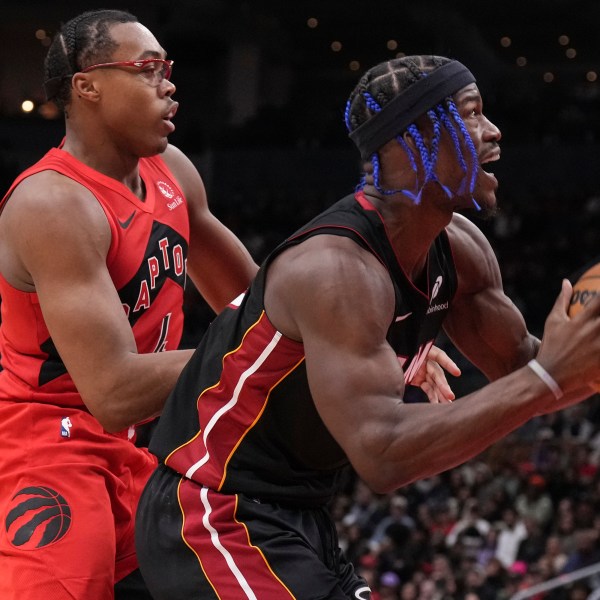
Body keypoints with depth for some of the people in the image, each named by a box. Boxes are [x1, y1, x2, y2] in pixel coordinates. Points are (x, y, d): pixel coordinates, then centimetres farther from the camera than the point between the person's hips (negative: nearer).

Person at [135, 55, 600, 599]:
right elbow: (383, 457, -34)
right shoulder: (338, 268, -27)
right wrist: (546, 377, -34)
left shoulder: (460, 250, 1)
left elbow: (519, 370, 15)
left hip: (300, 520, 10)